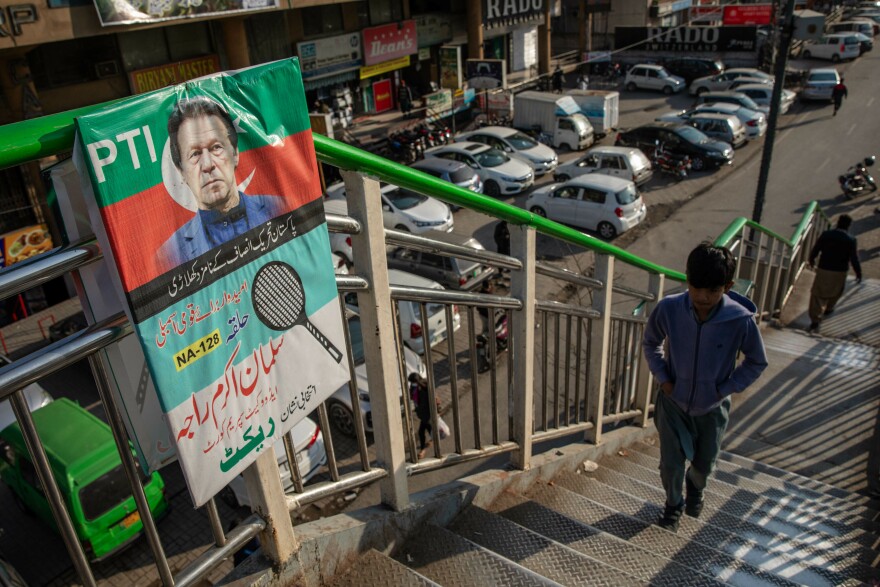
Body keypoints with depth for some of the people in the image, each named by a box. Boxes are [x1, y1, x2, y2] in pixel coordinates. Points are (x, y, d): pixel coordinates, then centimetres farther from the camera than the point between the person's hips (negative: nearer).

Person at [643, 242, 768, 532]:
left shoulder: (741, 320, -26)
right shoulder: (668, 309, -23)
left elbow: (757, 362, -5)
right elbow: (650, 343, -1)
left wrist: (726, 389, -12)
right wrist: (663, 378, -10)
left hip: (712, 408, 1)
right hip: (673, 402, 0)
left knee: (704, 465, 20)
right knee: (671, 465, 6)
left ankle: (695, 487, 57)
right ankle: (674, 504, 40)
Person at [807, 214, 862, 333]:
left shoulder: (826, 234, -7)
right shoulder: (851, 240, -11)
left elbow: (815, 249, 1)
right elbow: (854, 259, -10)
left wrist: (811, 259, 21)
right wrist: (858, 273, 3)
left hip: (823, 270, 0)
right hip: (839, 272, 0)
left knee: (817, 294, 5)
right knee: (835, 292, 27)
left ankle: (815, 320, -1)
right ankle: (828, 309, 49)